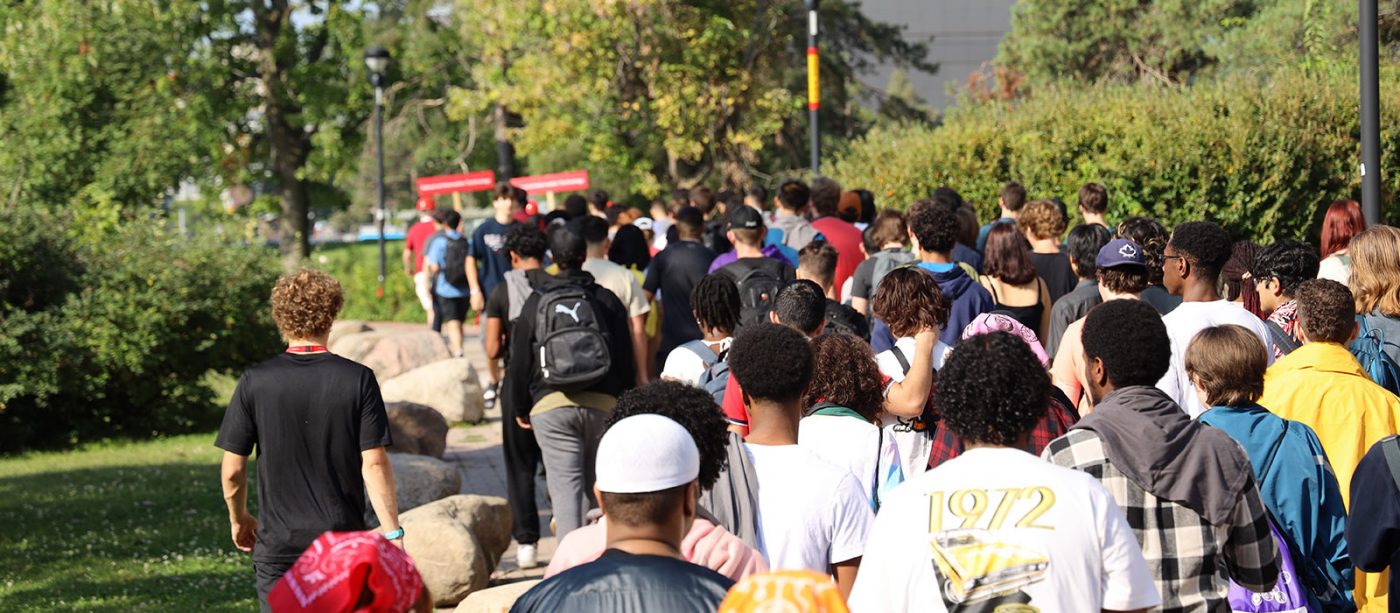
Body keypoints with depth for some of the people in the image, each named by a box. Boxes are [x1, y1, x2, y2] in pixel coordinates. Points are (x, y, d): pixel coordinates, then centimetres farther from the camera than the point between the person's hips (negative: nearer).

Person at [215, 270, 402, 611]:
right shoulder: (358, 380, -6)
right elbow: (374, 464, -10)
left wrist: (238, 518, 16)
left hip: (278, 544, 0)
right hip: (345, 542, 0)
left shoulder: (255, 382, -5)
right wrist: (393, 534, -6)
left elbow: (233, 469, -2)